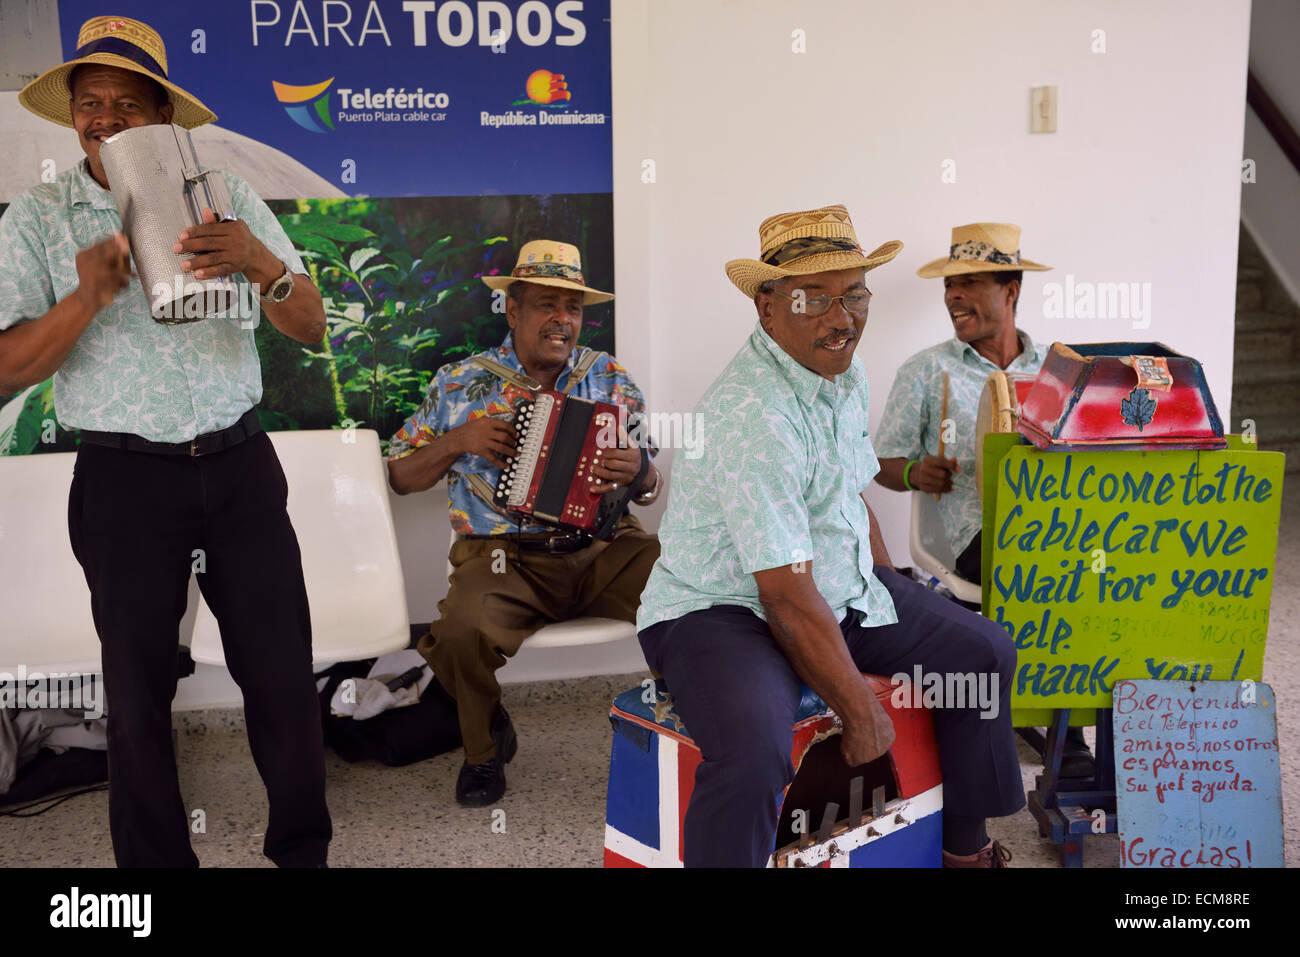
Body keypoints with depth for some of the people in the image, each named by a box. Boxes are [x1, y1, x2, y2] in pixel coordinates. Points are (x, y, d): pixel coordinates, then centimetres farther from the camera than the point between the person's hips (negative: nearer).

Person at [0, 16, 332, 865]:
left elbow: (311, 327, 0)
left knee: (283, 671, 4)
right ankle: (156, 862, 27)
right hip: (126, 483, -1)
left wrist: (261, 263, -21)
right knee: (139, 689, 8)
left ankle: (304, 850, 24)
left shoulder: (226, 196, 6)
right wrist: (87, 298, -20)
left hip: (241, 467, 1)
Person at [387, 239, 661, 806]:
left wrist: (639, 472, -12)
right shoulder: (461, 385, 9)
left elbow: (651, 490, 13)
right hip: (502, 558, -1)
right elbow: (399, 477, 12)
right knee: (462, 631, -32)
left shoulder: (613, 381, 12)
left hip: (604, 550, 2)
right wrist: (458, 441, -5)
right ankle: (485, 745, 3)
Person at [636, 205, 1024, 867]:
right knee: (754, 749, -37)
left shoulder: (845, 372, 4)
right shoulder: (753, 415, -27)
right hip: (723, 608, -9)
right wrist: (862, 713, -19)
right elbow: (787, 595, -26)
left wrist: (897, 605, 15)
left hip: (844, 588, 9)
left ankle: (965, 847, 27)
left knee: (984, 652, 10)